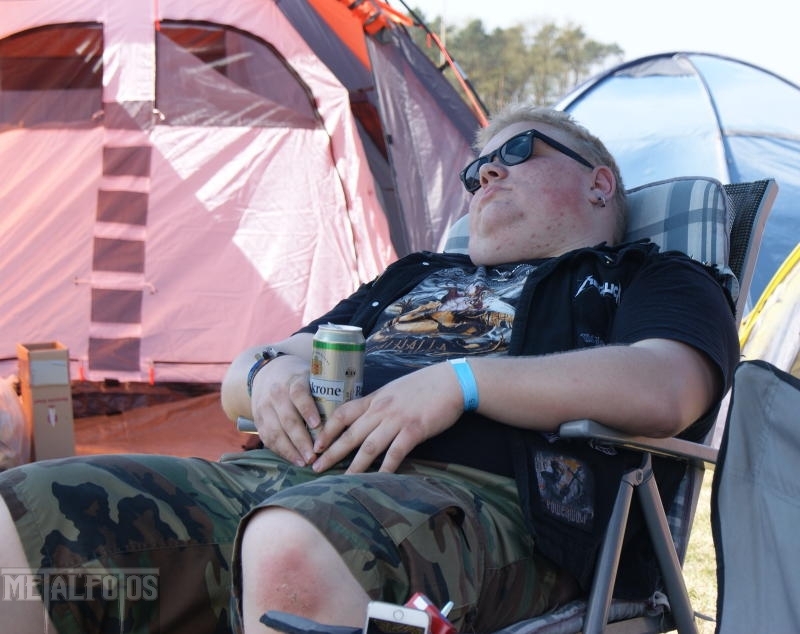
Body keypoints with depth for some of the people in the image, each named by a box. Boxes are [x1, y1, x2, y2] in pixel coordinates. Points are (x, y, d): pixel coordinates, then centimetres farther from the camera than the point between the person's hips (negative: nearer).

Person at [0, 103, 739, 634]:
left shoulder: (648, 280, 19)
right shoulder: (415, 276, 36)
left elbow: (667, 389, -6)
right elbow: (241, 375, 34)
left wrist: (463, 381, -13)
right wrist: (268, 373, 7)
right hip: (286, 470, 7)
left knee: (294, 545, -43)